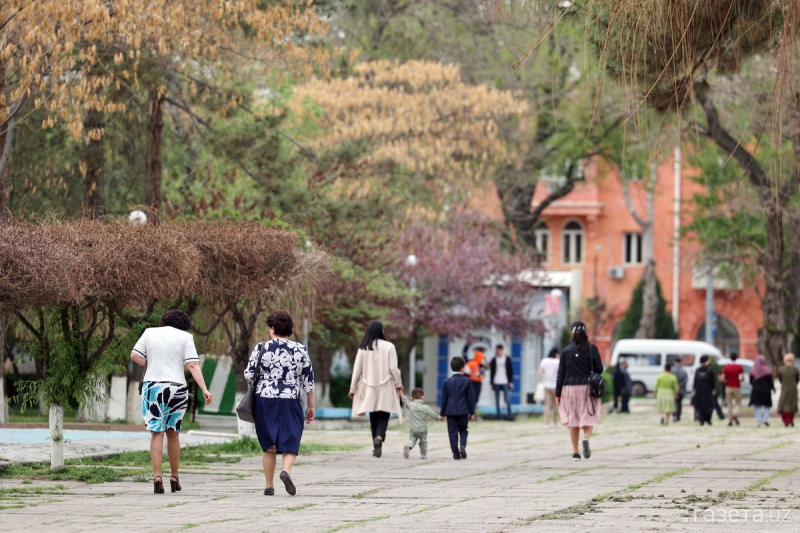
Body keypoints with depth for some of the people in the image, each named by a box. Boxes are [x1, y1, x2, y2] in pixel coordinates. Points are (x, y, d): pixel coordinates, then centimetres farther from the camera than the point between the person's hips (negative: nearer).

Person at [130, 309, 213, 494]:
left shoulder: (150, 332, 8)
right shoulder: (185, 337, 2)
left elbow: (134, 356, 6)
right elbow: (193, 364, -7)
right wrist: (204, 389, -10)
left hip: (152, 386, 0)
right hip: (176, 387, 0)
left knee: (156, 432, -1)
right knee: (173, 433, 12)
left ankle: (157, 476, -15)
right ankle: (174, 478, 18)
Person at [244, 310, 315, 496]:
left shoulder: (261, 348, -2)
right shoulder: (300, 350, 2)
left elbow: (249, 375, -3)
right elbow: (308, 380, 3)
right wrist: (311, 407, 10)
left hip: (264, 401, 0)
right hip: (290, 403, 0)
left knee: (269, 446, 11)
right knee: (290, 443, 4)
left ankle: (269, 486, 11)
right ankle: (286, 470, -25)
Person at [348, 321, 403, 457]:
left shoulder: (363, 348, 1)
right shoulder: (389, 347, -7)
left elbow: (357, 369, 4)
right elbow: (393, 368, -7)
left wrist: (353, 388, 12)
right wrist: (398, 384, 7)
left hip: (369, 388, 3)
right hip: (385, 388, -3)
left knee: (374, 418, 12)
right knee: (383, 416, 1)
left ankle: (376, 447, 11)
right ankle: (379, 437, -27)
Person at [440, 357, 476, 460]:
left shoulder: (446, 382, 0)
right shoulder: (466, 381, -2)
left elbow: (444, 399, 3)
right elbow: (470, 397, 0)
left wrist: (443, 413, 10)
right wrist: (472, 412, 6)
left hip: (450, 411, 0)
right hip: (463, 410, 0)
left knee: (453, 433, 4)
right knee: (463, 430, 14)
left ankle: (456, 453, 1)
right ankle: (463, 446, -10)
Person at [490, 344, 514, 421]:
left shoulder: (507, 359, 4)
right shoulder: (494, 360, 8)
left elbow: (511, 371, 5)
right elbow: (492, 372, 10)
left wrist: (511, 382, -1)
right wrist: (491, 383, 6)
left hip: (505, 382, -2)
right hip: (496, 383, 2)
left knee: (507, 399, -8)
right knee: (497, 400, 4)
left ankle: (510, 415, -6)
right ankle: (498, 415, 10)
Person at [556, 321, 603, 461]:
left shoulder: (566, 351, 0)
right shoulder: (592, 349, -4)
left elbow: (561, 373, 1)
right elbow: (599, 369, -1)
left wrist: (558, 393, 6)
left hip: (570, 388, 1)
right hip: (587, 388, -1)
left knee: (573, 421, 7)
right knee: (588, 418, 6)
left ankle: (575, 452, 5)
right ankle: (586, 438, -25)